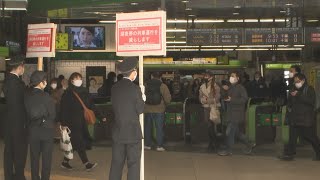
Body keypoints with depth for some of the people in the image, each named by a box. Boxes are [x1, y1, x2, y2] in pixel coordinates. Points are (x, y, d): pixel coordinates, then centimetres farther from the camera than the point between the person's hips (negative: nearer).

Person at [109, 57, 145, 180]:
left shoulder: (114, 88, 3)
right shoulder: (135, 89, -14)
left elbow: (114, 106, 9)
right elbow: (140, 110, -9)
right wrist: (143, 98, 8)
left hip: (118, 132, 5)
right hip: (133, 132, -5)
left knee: (116, 163, 12)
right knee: (133, 164, 3)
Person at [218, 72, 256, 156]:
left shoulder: (240, 87, -10)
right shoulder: (230, 88, 16)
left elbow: (244, 99, -19)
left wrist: (231, 100, -22)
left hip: (237, 114, -9)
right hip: (231, 113, 9)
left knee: (229, 132, -7)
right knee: (236, 132, 14)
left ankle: (228, 150, 3)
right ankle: (249, 144, 25)